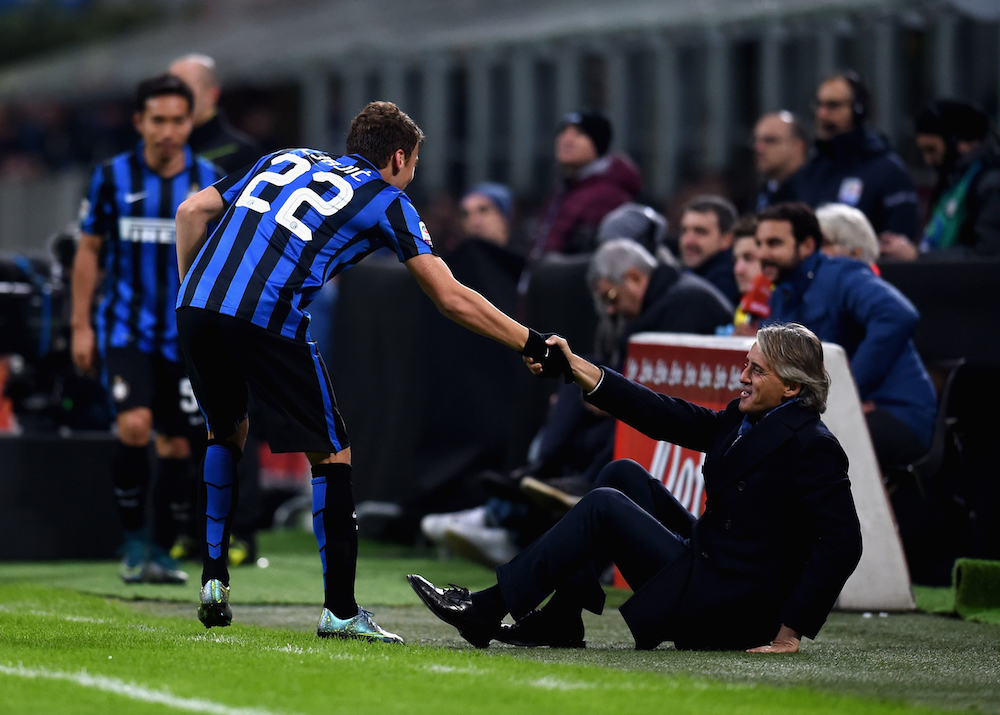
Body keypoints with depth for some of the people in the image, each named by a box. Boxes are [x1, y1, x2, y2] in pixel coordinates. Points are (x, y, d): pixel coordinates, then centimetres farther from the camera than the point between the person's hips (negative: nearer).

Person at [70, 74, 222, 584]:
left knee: (175, 443, 4)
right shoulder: (112, 177, -1)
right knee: (134, 424, -20)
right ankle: (133, 539, -5)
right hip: (125, 328, -2)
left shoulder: (211, 182, 1)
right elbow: (89, 251, 6)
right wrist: (81, 324, 2)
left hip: (186, 336, 2)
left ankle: (162, 553, 18)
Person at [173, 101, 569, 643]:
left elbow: (192, 211, 19)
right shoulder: (387, 201, 13)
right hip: (268, 322, -6)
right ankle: (340, 610, 5)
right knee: (331, 454, 7)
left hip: (197, 306, 6)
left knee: (226, 434, 28)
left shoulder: (287, 161, 28)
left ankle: (213, 579, 23)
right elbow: (452, 299, 8)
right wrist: (533, 345, 14)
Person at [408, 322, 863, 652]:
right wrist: (578, 369, -2)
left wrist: (791, 630, -28)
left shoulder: (812, 447, -18)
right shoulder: (741, 420, 10)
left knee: (604, 506, -11)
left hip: (739, 615, -9)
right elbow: (668, 418, 5)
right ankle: (560, 621, 7)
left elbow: (842, 542, -25)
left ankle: (489, 609, -6)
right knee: (623, 474, 11)